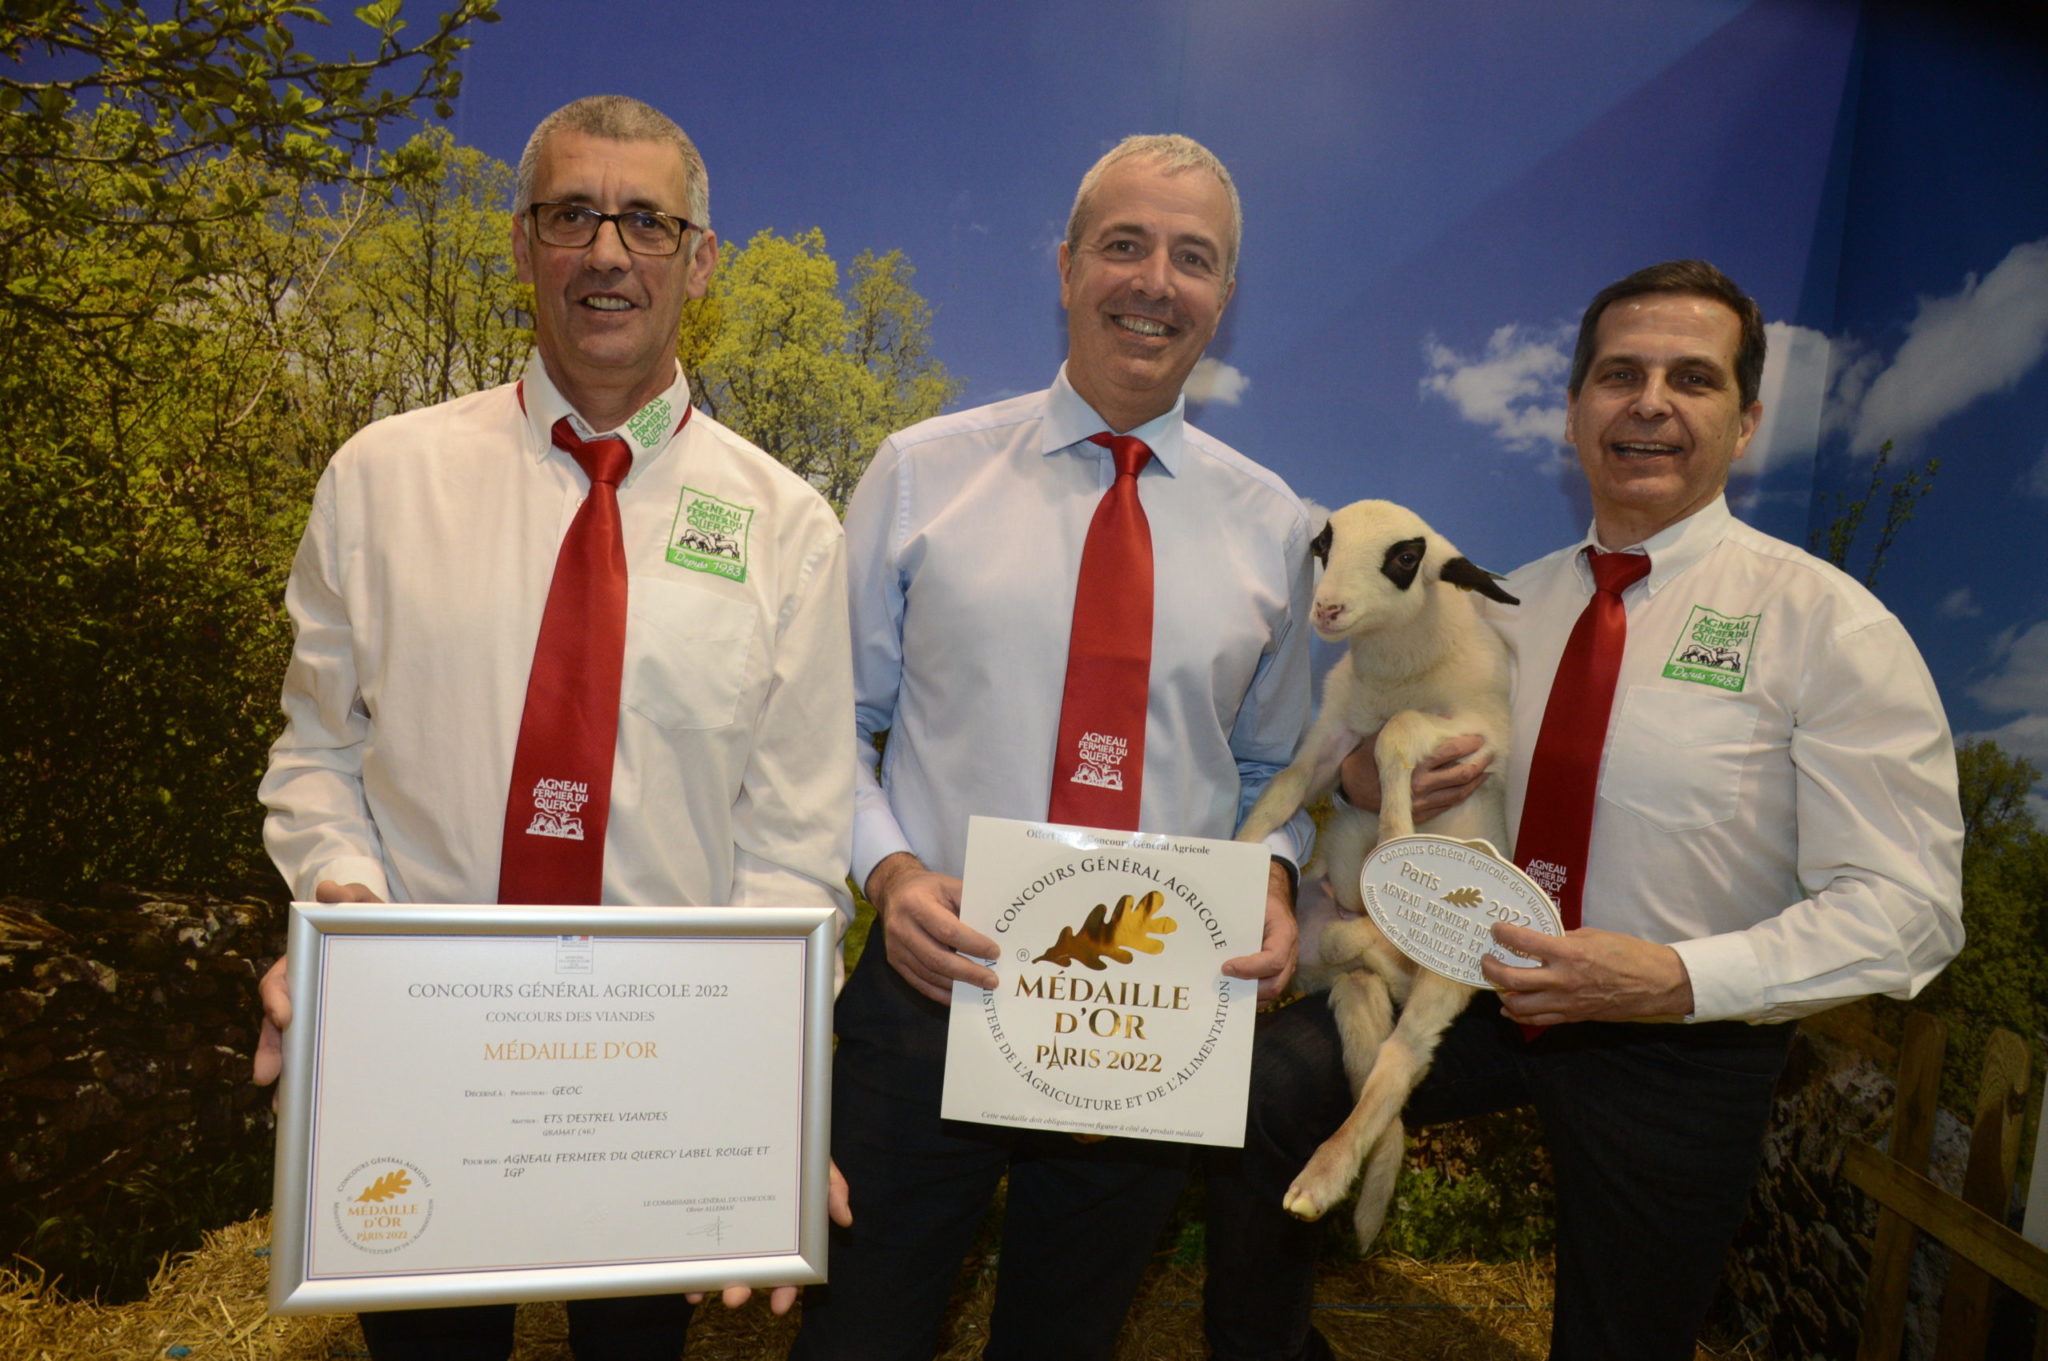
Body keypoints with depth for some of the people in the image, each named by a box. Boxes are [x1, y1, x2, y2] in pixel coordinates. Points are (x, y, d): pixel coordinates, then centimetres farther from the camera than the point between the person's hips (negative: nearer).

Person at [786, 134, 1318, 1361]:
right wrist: (890, 869, -15)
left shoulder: (1270, 523, 5)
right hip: (935, 986, -2)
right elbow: (838, 724, 2)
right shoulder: (921, 472, -2)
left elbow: (1268, 765, 13)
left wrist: (1273, 886, -6)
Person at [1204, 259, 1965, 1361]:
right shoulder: (1503, 606, 3)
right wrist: (1365, 776, -12)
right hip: (1487, 988, 3)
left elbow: (1907, 908, -15)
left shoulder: (1826, 624, -12)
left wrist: (1678, 978, -28)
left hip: (1677, 1052, -2)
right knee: (1257, 1095, -20)